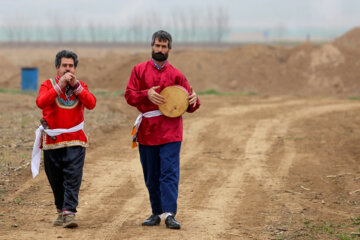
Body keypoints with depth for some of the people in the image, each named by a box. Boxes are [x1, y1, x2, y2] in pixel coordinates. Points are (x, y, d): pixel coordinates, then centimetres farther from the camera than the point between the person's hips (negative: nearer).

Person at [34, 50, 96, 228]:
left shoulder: (80, 86, 9)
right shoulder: (48, 85, 3)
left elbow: (91, 104, -10)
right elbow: (41, 103, -18)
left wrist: (76, 85, -16)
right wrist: (59, 85, -24)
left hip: (75, 141, 0)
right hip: (52, 141, 0)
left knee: (73, 179, -12)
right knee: (56, 180, 8)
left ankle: (69, 213, -16)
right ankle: (61, 212, 24)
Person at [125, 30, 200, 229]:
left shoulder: (176, 75, 7)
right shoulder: (139, 70, 9)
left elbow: (188, 105, 8)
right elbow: (129, 95, 0)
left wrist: (193, 101, -16)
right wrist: (147, 94, -17)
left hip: (170, 132, -2)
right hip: (147, 131, 2)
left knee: (169, 173, -11)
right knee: (151, 176, 9)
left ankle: (170, 214, -17)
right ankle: (157, 213, 20)